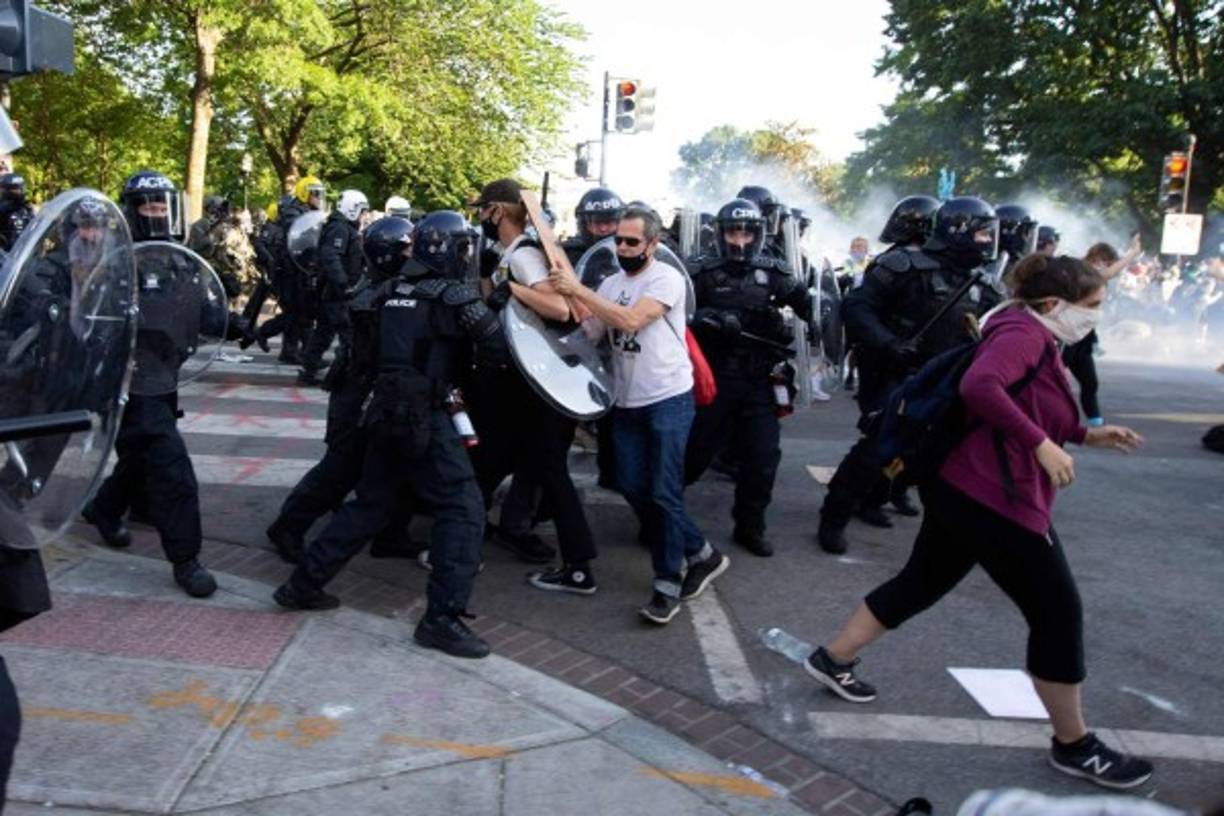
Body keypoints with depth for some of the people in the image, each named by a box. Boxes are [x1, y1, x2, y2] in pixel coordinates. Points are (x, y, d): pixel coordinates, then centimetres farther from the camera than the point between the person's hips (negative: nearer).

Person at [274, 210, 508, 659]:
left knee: (371, 504, 20)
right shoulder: (454, 295, -10)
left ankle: (304, 583, 25)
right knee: (461, 509, -3)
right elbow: (501, 345, -14)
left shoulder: (391, 290, 12)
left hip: (385, 411, 8)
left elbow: (364, 350, 17)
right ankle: (443, 618, -5)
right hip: (426, 417, -8)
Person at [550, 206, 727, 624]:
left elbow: (631, 320, -25)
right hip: (627, 403, 7)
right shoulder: (611, 283, 11)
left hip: (668, 400, -7)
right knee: (634, 488, 8)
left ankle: (668, 584, 9)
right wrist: (565, 294, -13)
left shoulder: (666, 278, -11)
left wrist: (578, 289, -23)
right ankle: (700, 555, 22)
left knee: (664, 494, -6)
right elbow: (587, 331, 3)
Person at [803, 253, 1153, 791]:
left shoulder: (1037, 343, 17)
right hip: (995, 500, -11)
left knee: (921, 584, 20)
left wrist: (1087, 435, 15)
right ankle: (1074, 746, 16)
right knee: (1058, 613, 1)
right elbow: (979, 385, -34)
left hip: (964, 490, 11)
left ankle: (833, 660, 28)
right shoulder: (1024, 333, -16)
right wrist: (1042, 444, -31)